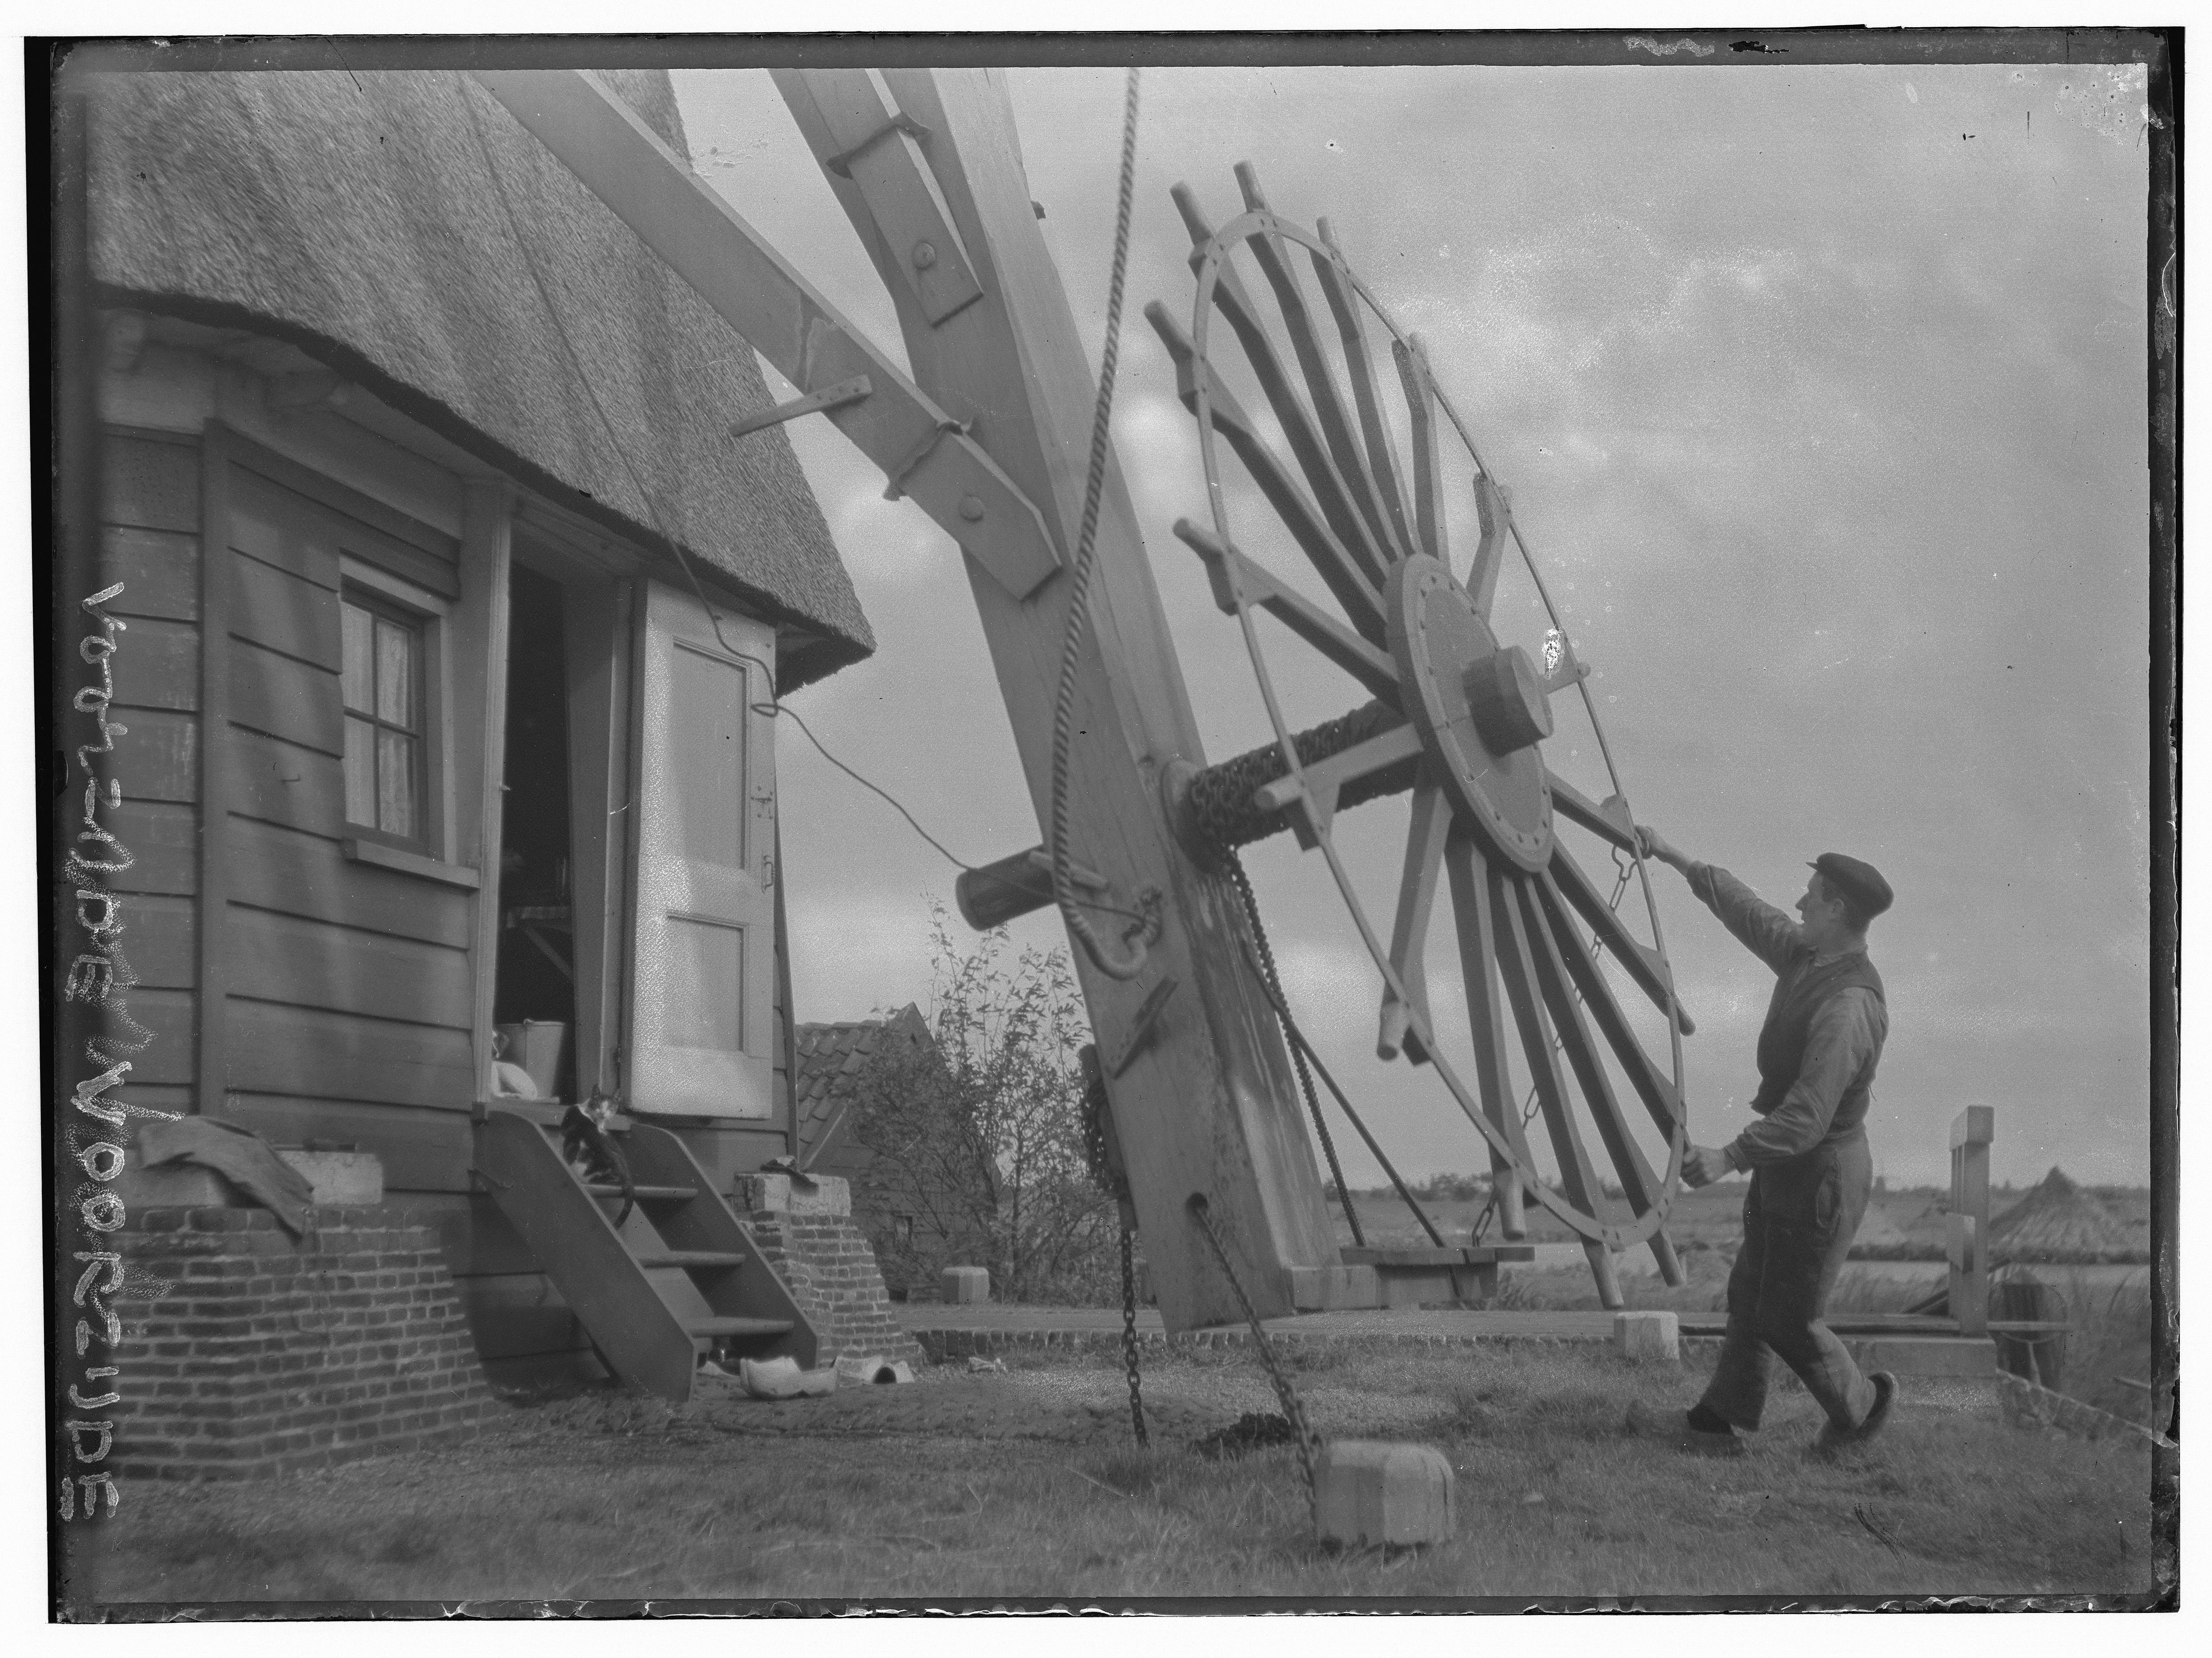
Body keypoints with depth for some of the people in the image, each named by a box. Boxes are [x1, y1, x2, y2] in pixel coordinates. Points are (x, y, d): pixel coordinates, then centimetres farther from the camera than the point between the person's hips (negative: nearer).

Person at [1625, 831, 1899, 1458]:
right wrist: (1673, 857, 18)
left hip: (1822, 1174, -10)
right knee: (1751, 1295, 14)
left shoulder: (1848, 1005, -29)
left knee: (1788, 1320, 3)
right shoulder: (1807, 956, 0)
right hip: (1786, 1159, 10)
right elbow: (1747, 912, 16)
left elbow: (1810, 1115, -34)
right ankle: (1719, 1424, 22)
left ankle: (1860, 1404, 25)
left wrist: (1729, 1157, -37)